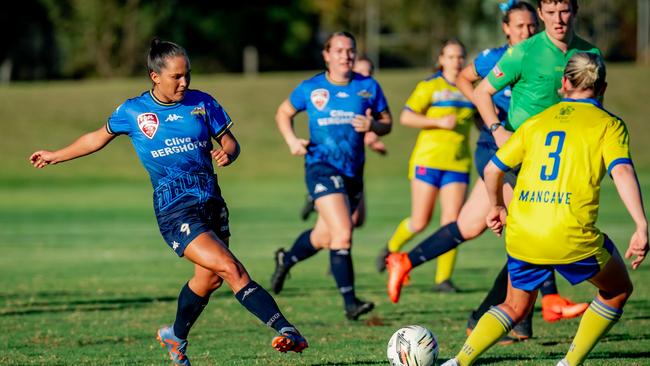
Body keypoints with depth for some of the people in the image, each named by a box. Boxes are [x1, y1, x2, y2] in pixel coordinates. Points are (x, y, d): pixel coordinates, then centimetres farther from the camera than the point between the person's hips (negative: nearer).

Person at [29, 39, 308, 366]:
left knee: (208, 278, 9)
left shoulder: (202, 103, 5)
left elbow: (230, 142, 11)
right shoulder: (133, 111, 1)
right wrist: (56, 155, 27)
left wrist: (227, 154, -13)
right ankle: (286, 330, -28)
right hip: (175, 209, -4)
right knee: (229, 267, -19)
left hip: (211, 200, 4)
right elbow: (99, 138, 18)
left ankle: (176, 337, 37)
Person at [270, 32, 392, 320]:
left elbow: (387, 122, 9)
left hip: (353, 172, 4)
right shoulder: (310, 88, -2)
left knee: (323, 237, 17)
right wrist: (291, 140, -3)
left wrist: (372, 126, -13)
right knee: (343, 234, -20)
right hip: (322, 167, -4)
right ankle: (350, 302, -16)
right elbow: (284, 113, 14)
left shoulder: (368, 87, 3)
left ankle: (286, 260, 48)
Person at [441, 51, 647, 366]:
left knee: (515, 307, 26)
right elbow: (622, 171, -12)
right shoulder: (608, 124, 5)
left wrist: (497, 206, 35)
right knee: (618, 291, 22)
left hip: (521, 235, 4)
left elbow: (493, 169, 17)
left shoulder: (537, 121, 17)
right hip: (573, 239, -4)